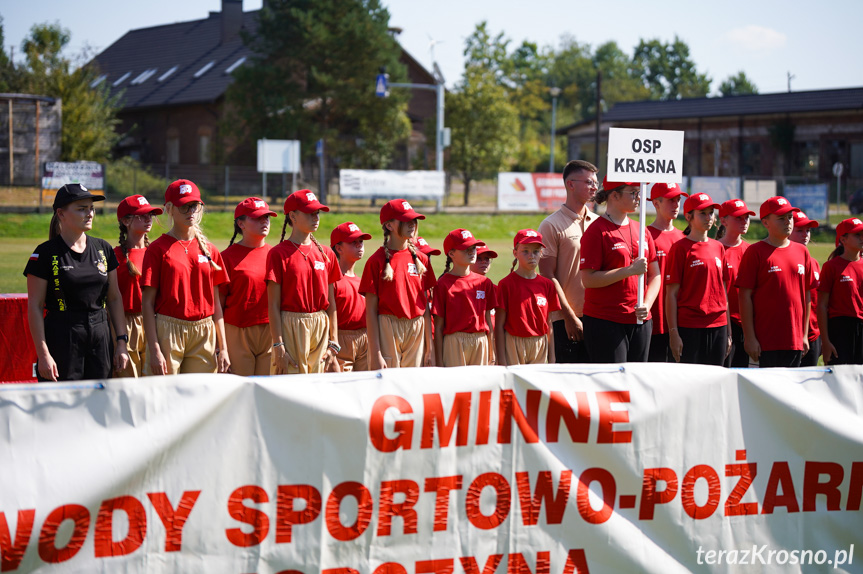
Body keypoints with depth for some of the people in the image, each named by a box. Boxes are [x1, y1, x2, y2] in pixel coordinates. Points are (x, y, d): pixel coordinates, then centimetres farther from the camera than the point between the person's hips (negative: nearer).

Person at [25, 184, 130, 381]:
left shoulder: (103, 249, 10)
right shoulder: (46, 253, -5)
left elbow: (115, 298, 14)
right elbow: (34, 307, -6)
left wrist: (122, 342, 7)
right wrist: (43, 354, -12)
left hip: (100, 336, 4)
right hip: (61, 340, -4)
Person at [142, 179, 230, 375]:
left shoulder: (209, 250, 11)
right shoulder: (158, 249, -1)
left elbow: (215, 302, 13)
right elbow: (147, 303, -5)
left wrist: (222, 347, 8)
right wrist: (154, 350, -13)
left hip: (204, 336, 4)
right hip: (168, 331, -4)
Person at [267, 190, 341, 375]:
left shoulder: (326, 254, 11)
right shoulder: (279, 253, -4)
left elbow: (331, 302, 12)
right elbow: (274, 305, -7)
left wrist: (334, 344, 7)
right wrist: (278, 346, -13)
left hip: (322, 328, 5)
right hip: (291, 327, -5)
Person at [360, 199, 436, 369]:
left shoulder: (421, 259, 10)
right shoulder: (377, 260, -4)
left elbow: (425, 306, 12)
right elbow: (371, 310, -7)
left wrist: (430, 346, 8)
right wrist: (375, 353, -13)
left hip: (417, 331, 4)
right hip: (387, 329, -4)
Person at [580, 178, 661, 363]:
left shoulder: (641, 230, 13)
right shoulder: (597, 231, -7)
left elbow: (654, 275, 17)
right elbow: (588, 279, -14)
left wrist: (647, 304, -1)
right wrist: (630, 270, -17)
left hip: (640, 321, 6)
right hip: (605, 322, -6)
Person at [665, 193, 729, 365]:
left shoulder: (718, 247, 13)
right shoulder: (680, 248, -4)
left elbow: (722, 291, 16)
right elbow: (671, 294, -6)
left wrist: (728, 333, 14)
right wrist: (673, 332, -12)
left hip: (718, 327, 5)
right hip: (690, 328, -5)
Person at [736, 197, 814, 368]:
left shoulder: (801, 252, 12)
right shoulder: (755, 252, -4)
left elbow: (806, 294, 16)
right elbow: (745, 296, -7)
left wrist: (805, 335, 13)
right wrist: (750, 337, -11)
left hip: (795, 341, 5)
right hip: (766, 340, -5)